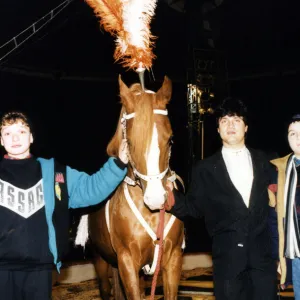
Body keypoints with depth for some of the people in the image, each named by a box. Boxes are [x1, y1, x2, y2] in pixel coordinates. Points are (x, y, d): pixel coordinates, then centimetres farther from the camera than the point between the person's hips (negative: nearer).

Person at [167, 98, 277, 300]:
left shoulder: (263, 161, 10)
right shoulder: (205, 169, 4)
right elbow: (195, 207, 2)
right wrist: (173, 197, -16)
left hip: (263, 253, 2)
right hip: (228, 256, -1)